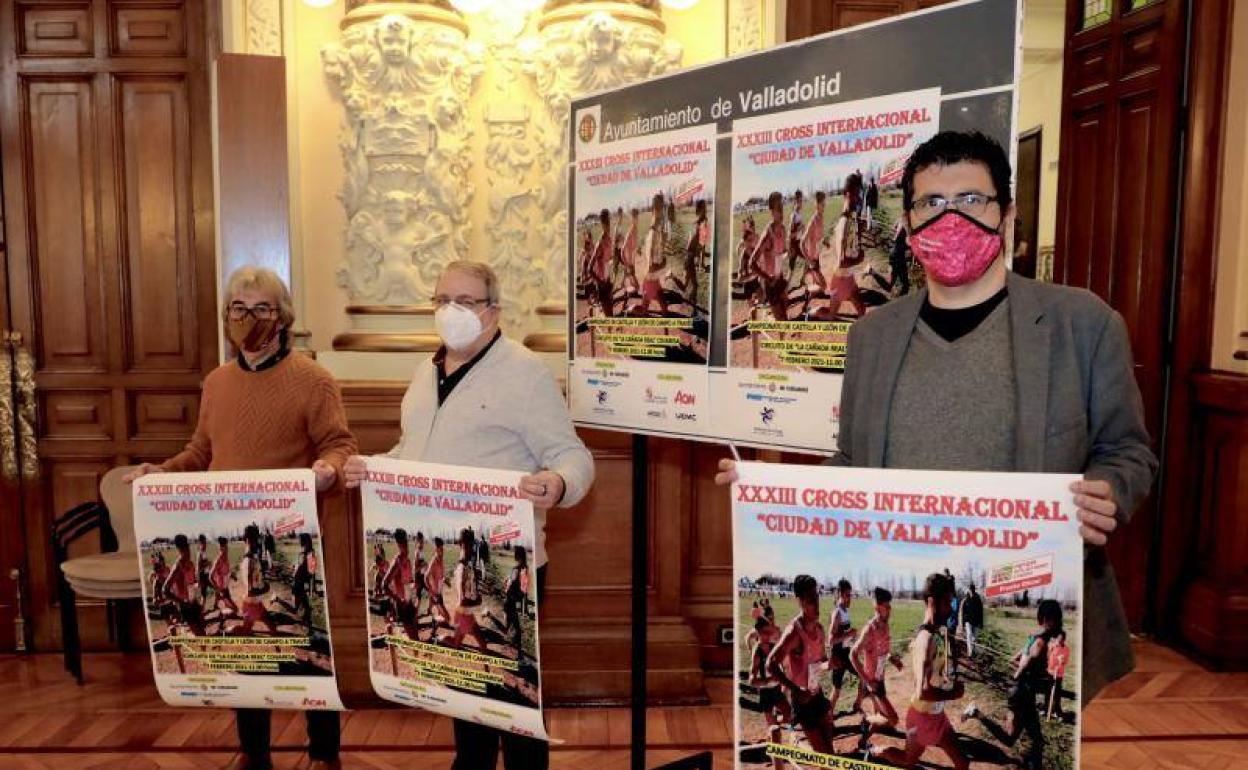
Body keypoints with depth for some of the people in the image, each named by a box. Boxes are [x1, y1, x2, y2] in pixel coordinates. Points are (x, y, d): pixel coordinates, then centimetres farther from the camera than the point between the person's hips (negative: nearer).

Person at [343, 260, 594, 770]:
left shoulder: (525, 372, -12)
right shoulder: (427, 373, 12)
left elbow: (572, 455, -16)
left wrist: (556, 486, -38)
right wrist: (371, 469, 4)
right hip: (437, 560, 8)